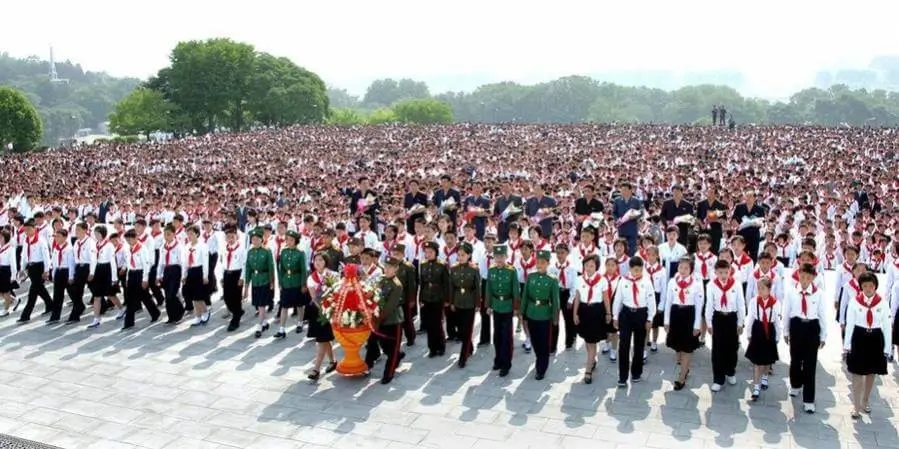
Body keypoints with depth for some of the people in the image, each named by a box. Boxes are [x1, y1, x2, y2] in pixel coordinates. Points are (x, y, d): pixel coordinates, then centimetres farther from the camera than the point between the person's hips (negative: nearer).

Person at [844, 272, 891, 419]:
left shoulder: (883, 303, -5)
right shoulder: (854, 302, -7)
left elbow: (887, 327, -2)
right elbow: (850, 324, -3)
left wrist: (887, 348, -2)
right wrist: (847, 345, -3)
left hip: (876, 340, 1)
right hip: (859, 338, -1)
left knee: (871, 373, 17)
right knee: (857, 374, 1)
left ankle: (866, 401, 37)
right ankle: (856, 406, 11)